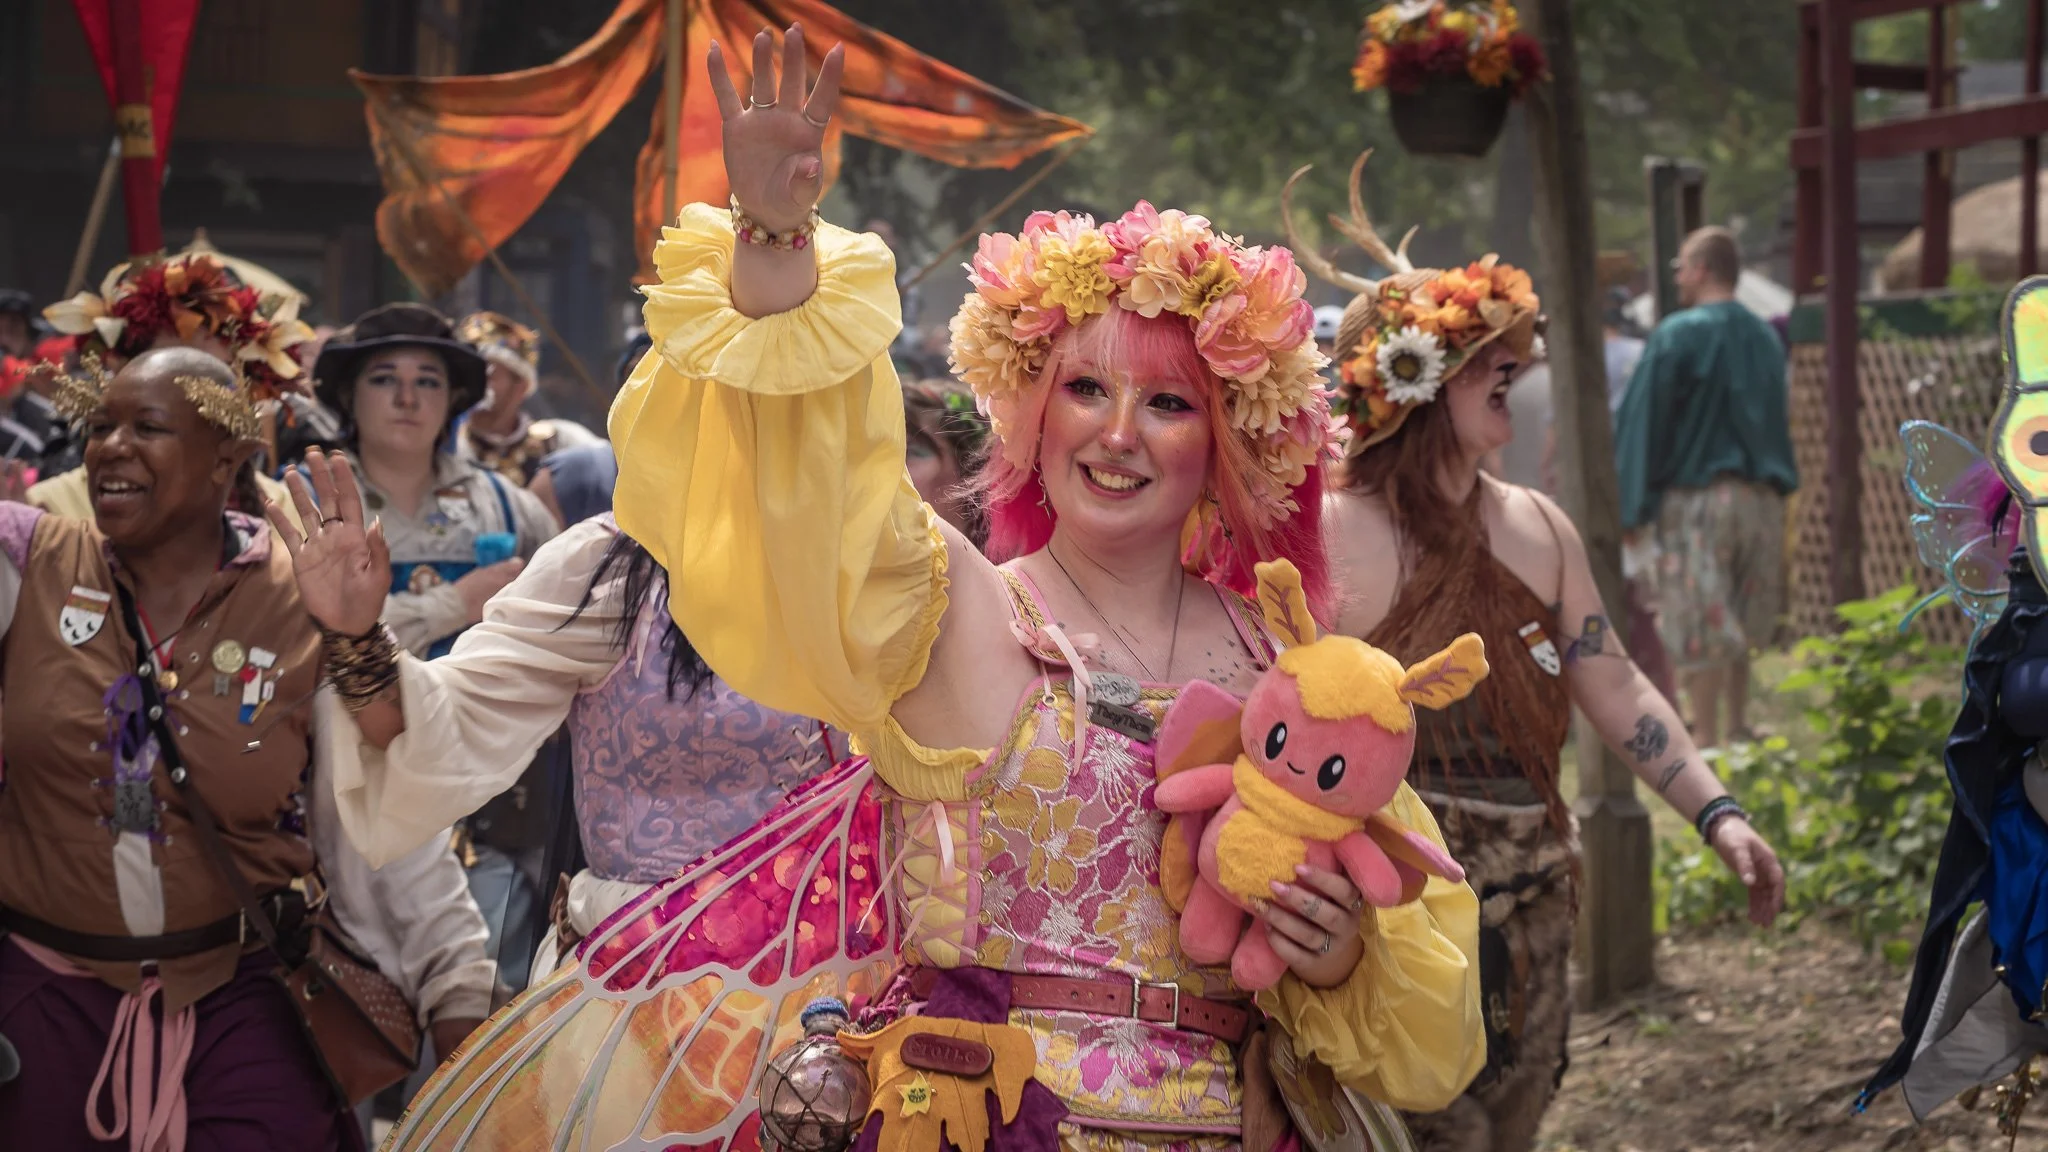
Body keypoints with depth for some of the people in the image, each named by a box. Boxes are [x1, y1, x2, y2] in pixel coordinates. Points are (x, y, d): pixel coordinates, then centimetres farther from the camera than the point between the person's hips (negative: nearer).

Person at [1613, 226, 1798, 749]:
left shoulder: (1678, 336, -9)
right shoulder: (1765, 339, 11)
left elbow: (1644, 422, -9)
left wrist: (1634, 506, -6)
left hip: (1694, 495, -6)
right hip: (1761, 499, 6)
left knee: (1699, 629, -3)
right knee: (1739, 628, 16)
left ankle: (1708, 745, -3)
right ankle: (1738, 729, 18)